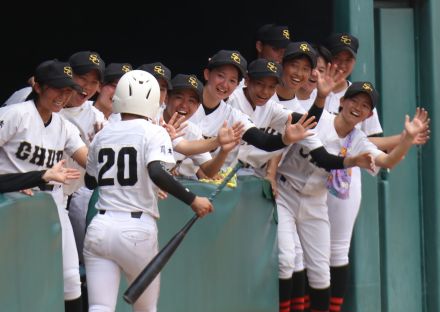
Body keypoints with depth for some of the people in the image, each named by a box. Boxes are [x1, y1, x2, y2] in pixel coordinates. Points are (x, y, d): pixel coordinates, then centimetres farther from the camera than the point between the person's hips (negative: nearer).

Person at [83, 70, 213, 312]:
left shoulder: (102, 135, 11)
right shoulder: (153, 133, -3)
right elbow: (156, 173, -21)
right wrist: (193, 200, -16)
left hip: (99, 227, 3)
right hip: (137, 231, -3)